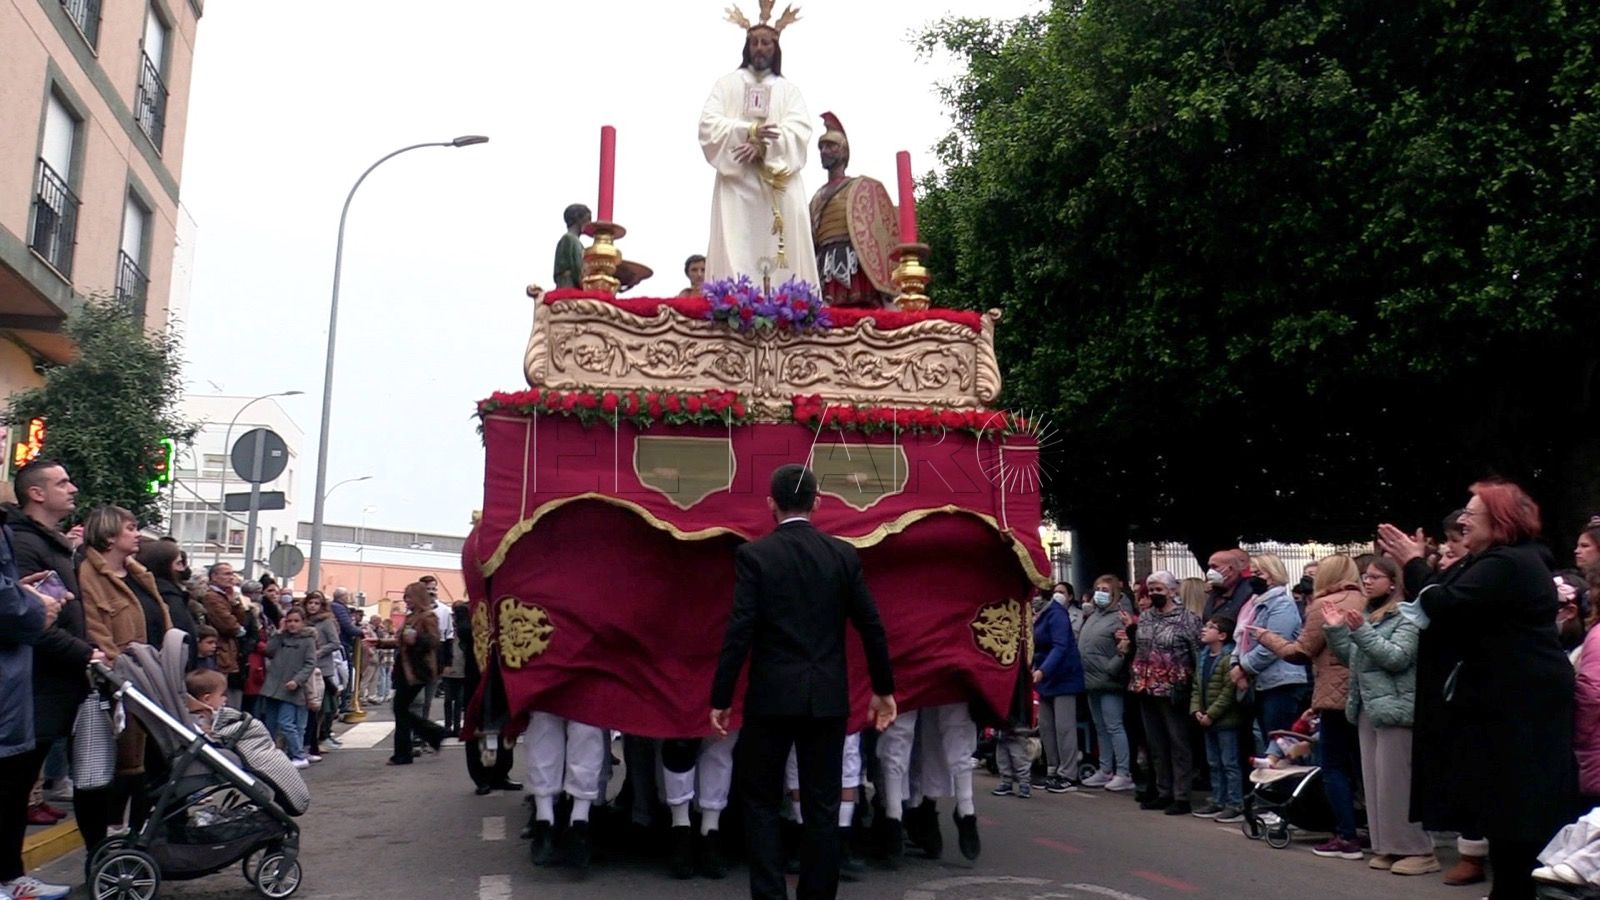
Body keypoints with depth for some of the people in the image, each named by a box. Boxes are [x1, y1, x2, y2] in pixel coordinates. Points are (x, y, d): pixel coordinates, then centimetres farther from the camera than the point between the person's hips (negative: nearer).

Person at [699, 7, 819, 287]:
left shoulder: (789, 89, 18)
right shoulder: (727, 83, 17)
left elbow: (800, 130, 1)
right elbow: (708, 124, 2)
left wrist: (763, 146, -16)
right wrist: (750, 131, -14)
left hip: (779, 182, 1)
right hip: (736, 179, -1)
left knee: (783, 249, -11)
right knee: (736, 251, -13)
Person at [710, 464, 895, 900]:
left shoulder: (753, 554, -6)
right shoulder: (844, 554, 2)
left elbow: (739, 632, -11)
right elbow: (871, 627, 4)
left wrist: (720, 698, -5)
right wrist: (883, 689, 15)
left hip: (771, 696, -2)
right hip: (828, 698, 2)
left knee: (762, 801, 9)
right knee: (822, 806, 9)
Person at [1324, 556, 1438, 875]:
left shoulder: (1407, 616, -8)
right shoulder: (1369, 616, 17)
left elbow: (1397, 658, -19)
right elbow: (1353, 660, 18)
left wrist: (1361, 632, -24)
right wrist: (1336, 630, 5)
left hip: (1394, 707, -9)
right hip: (1368, 709, 9)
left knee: (1397, 782, -7)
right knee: (1375, 781, 9)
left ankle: (1419, 851, 1)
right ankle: (1390, 846, 16)